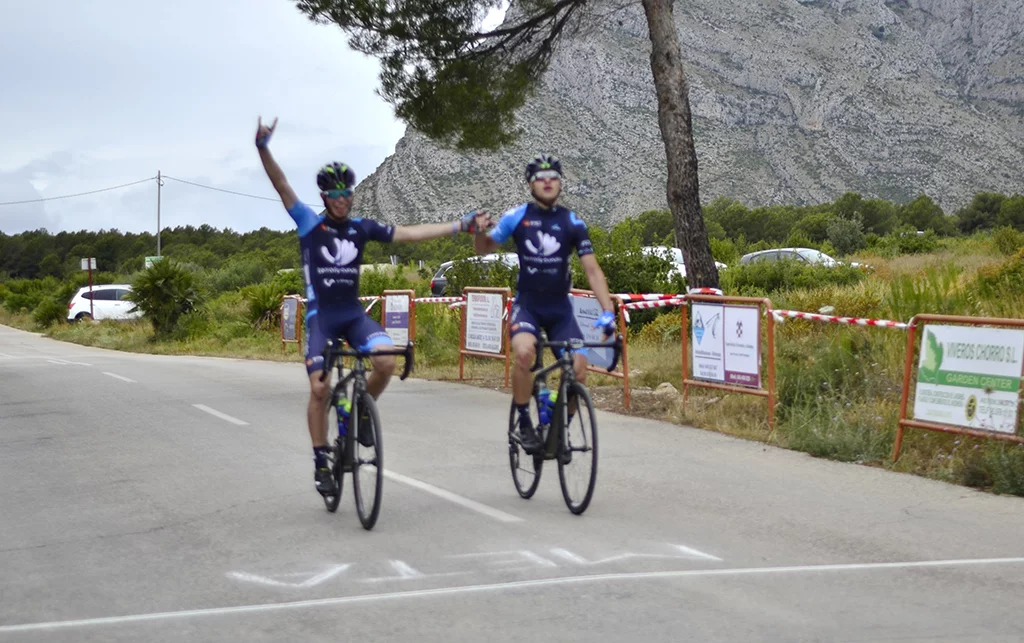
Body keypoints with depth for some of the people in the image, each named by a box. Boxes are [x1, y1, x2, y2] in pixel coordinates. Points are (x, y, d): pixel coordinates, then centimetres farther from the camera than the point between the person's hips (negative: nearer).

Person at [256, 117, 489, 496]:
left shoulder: (361, 228, 6)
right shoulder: (309, 223, -2)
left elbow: (410, 233, 6)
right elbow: (281, 186, -14)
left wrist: (461, 226, 1)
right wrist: (263, 149, -30)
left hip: (353, 312, 3)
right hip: (320, 315, -2)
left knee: (386, 361, -23)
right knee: (319, 388, -11)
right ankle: (321, 462, 5)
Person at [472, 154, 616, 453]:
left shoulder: (573, 223, -2)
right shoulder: (517, 217, -3)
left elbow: (592, 270, -4)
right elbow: (484, 248, 3)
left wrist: (608, 310, -14)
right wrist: (479, 231, -21)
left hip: (560, 307, 2)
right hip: (527, 303, -2)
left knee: (579, 366, -14)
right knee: (524, 353, -30)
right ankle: (524, 423, -11)